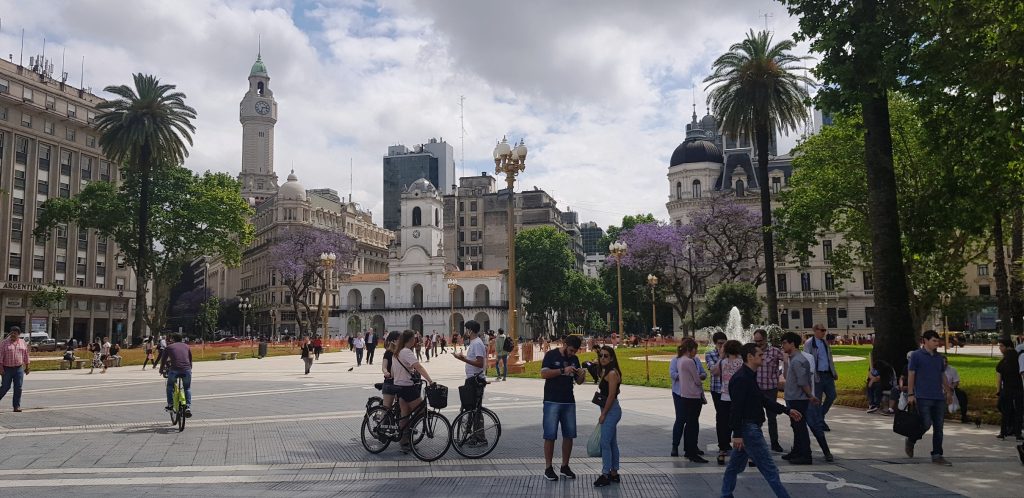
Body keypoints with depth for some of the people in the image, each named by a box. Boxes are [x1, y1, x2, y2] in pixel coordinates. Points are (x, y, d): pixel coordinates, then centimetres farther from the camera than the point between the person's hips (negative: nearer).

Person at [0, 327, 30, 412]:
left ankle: (17, 406, 5)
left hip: (19, 369, 3)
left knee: (18, 388, 0)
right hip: (7, 369, -3)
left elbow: (26, 355, 14)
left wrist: (27, 367, 12)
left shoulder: (23, 342, 9)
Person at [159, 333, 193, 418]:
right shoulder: (186, 346, 22)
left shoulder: (169, 347, 15)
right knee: (187, 388, 20)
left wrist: (161, 371, 37)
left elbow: (163, 360, 21)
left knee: (170, 386, 26)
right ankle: (188, 407, 8)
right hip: (187, 370, 2)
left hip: (174, 370, -2)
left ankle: (170, 405, 20)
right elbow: (190, 360, 30)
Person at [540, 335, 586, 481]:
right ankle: (548, 468, 6)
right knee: (550, 435, -2)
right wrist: (563, 371, -25)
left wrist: (582, 375, -9)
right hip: (552, 402, -5)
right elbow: (543, 374, -18)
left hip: (569, 402, 5)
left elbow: (578, 381, 14)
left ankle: (565, 466, 19)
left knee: (569, 435, 7)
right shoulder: (551, 355, -5)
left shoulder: (574, 359, 11)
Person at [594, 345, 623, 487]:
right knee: (612, 443, 14)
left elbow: (611, 396, -19)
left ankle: (605, 475, -2)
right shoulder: (605, 372, 13)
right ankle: (614, 474, 21)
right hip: (610, 411, 10)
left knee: (605, 442, -8)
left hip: (611, 410, -10)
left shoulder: (612, 373, -17)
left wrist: (603, 414, -16)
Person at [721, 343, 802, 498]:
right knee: (769, 469, -4)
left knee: (735, 466, 16)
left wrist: (787, 410, 19)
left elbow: (763, 400, 21)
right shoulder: (741, 379, -19)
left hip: (749, 428, 11)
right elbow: (736, 408, -23)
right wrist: (737, 434, -24)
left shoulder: (749, 376, 14)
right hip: (748, 429, -10)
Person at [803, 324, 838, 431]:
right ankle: (820, 422, 13)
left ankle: (820, 416, 25)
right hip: (817, 375, -7)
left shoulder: (825, 342, 14)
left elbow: (830, 357, 20)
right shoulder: (809, 343, -8)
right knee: (817, 399, 1)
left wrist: (834, 372, 15)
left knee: (832, 396, 6)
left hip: (828, 374, 7)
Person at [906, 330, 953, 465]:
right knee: (926, 424, -9)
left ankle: (937, 455, 12)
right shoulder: (916, 355, -3)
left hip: (939, 397, 6)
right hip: (923, 397, -6)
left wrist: (948, 391, 14)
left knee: (938, 428, 5)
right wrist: (910, 394, -10)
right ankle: (910, 441, 17)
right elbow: (911, 375, -5)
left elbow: (942, 376, 21)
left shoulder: (939, 357, 14)